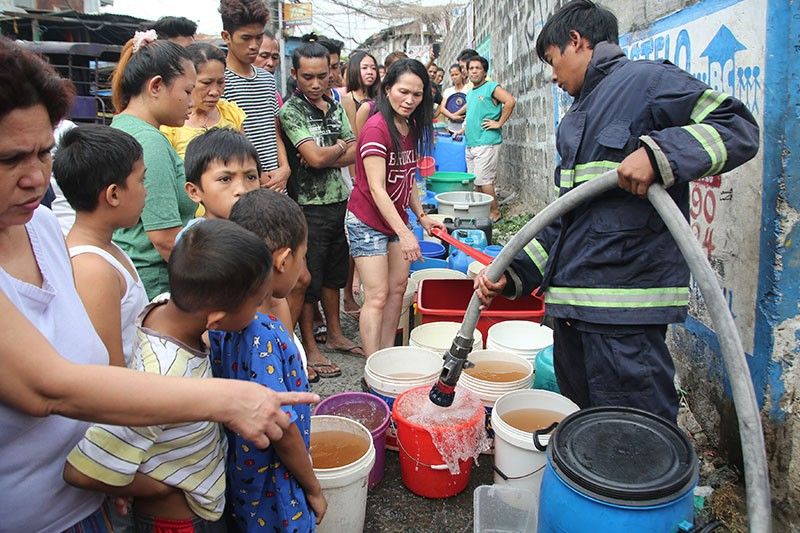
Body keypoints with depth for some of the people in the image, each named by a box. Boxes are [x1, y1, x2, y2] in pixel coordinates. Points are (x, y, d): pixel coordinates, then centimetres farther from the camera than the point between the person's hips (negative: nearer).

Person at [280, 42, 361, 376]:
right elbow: (315, 157, -22)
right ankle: (310, 348, 15)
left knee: (334, 274, 17)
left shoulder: (334, 107, 11)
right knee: (309, 280, 3)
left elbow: (355, 153, 4)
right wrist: (340, 147, -4)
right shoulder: (290, 111, -11)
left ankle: (335, 334, 31)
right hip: (309, 207, -7)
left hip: (339, 202, 7)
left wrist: (325, 157, -13)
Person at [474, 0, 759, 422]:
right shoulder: (579, 115, 23)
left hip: (625, 307, -9)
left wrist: (657, 153, -25)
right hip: (572, 301, 9)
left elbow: (739, 127, -10)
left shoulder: (647, 79, -2)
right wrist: (512, 273, 14)